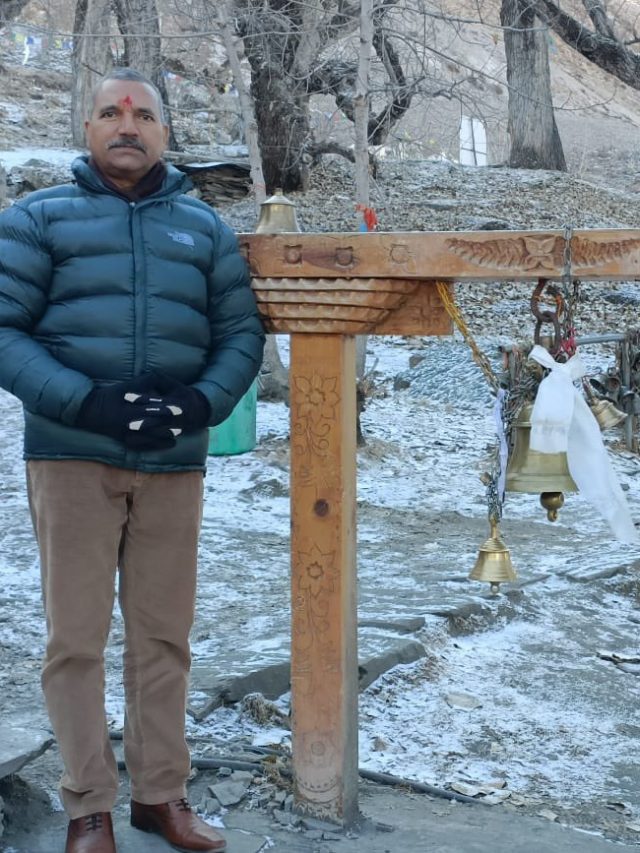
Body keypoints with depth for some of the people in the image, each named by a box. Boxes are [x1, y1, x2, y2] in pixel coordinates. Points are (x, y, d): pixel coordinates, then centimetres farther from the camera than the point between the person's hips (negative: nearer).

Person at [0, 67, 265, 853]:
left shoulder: (204, 227, 13)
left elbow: (241, 332, 10)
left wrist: (203, 402, -10)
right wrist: (84, 402, -17)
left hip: (174, 460, 3)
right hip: (72, 456, -2)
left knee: (164, 635, 8)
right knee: (76, 638, 1)